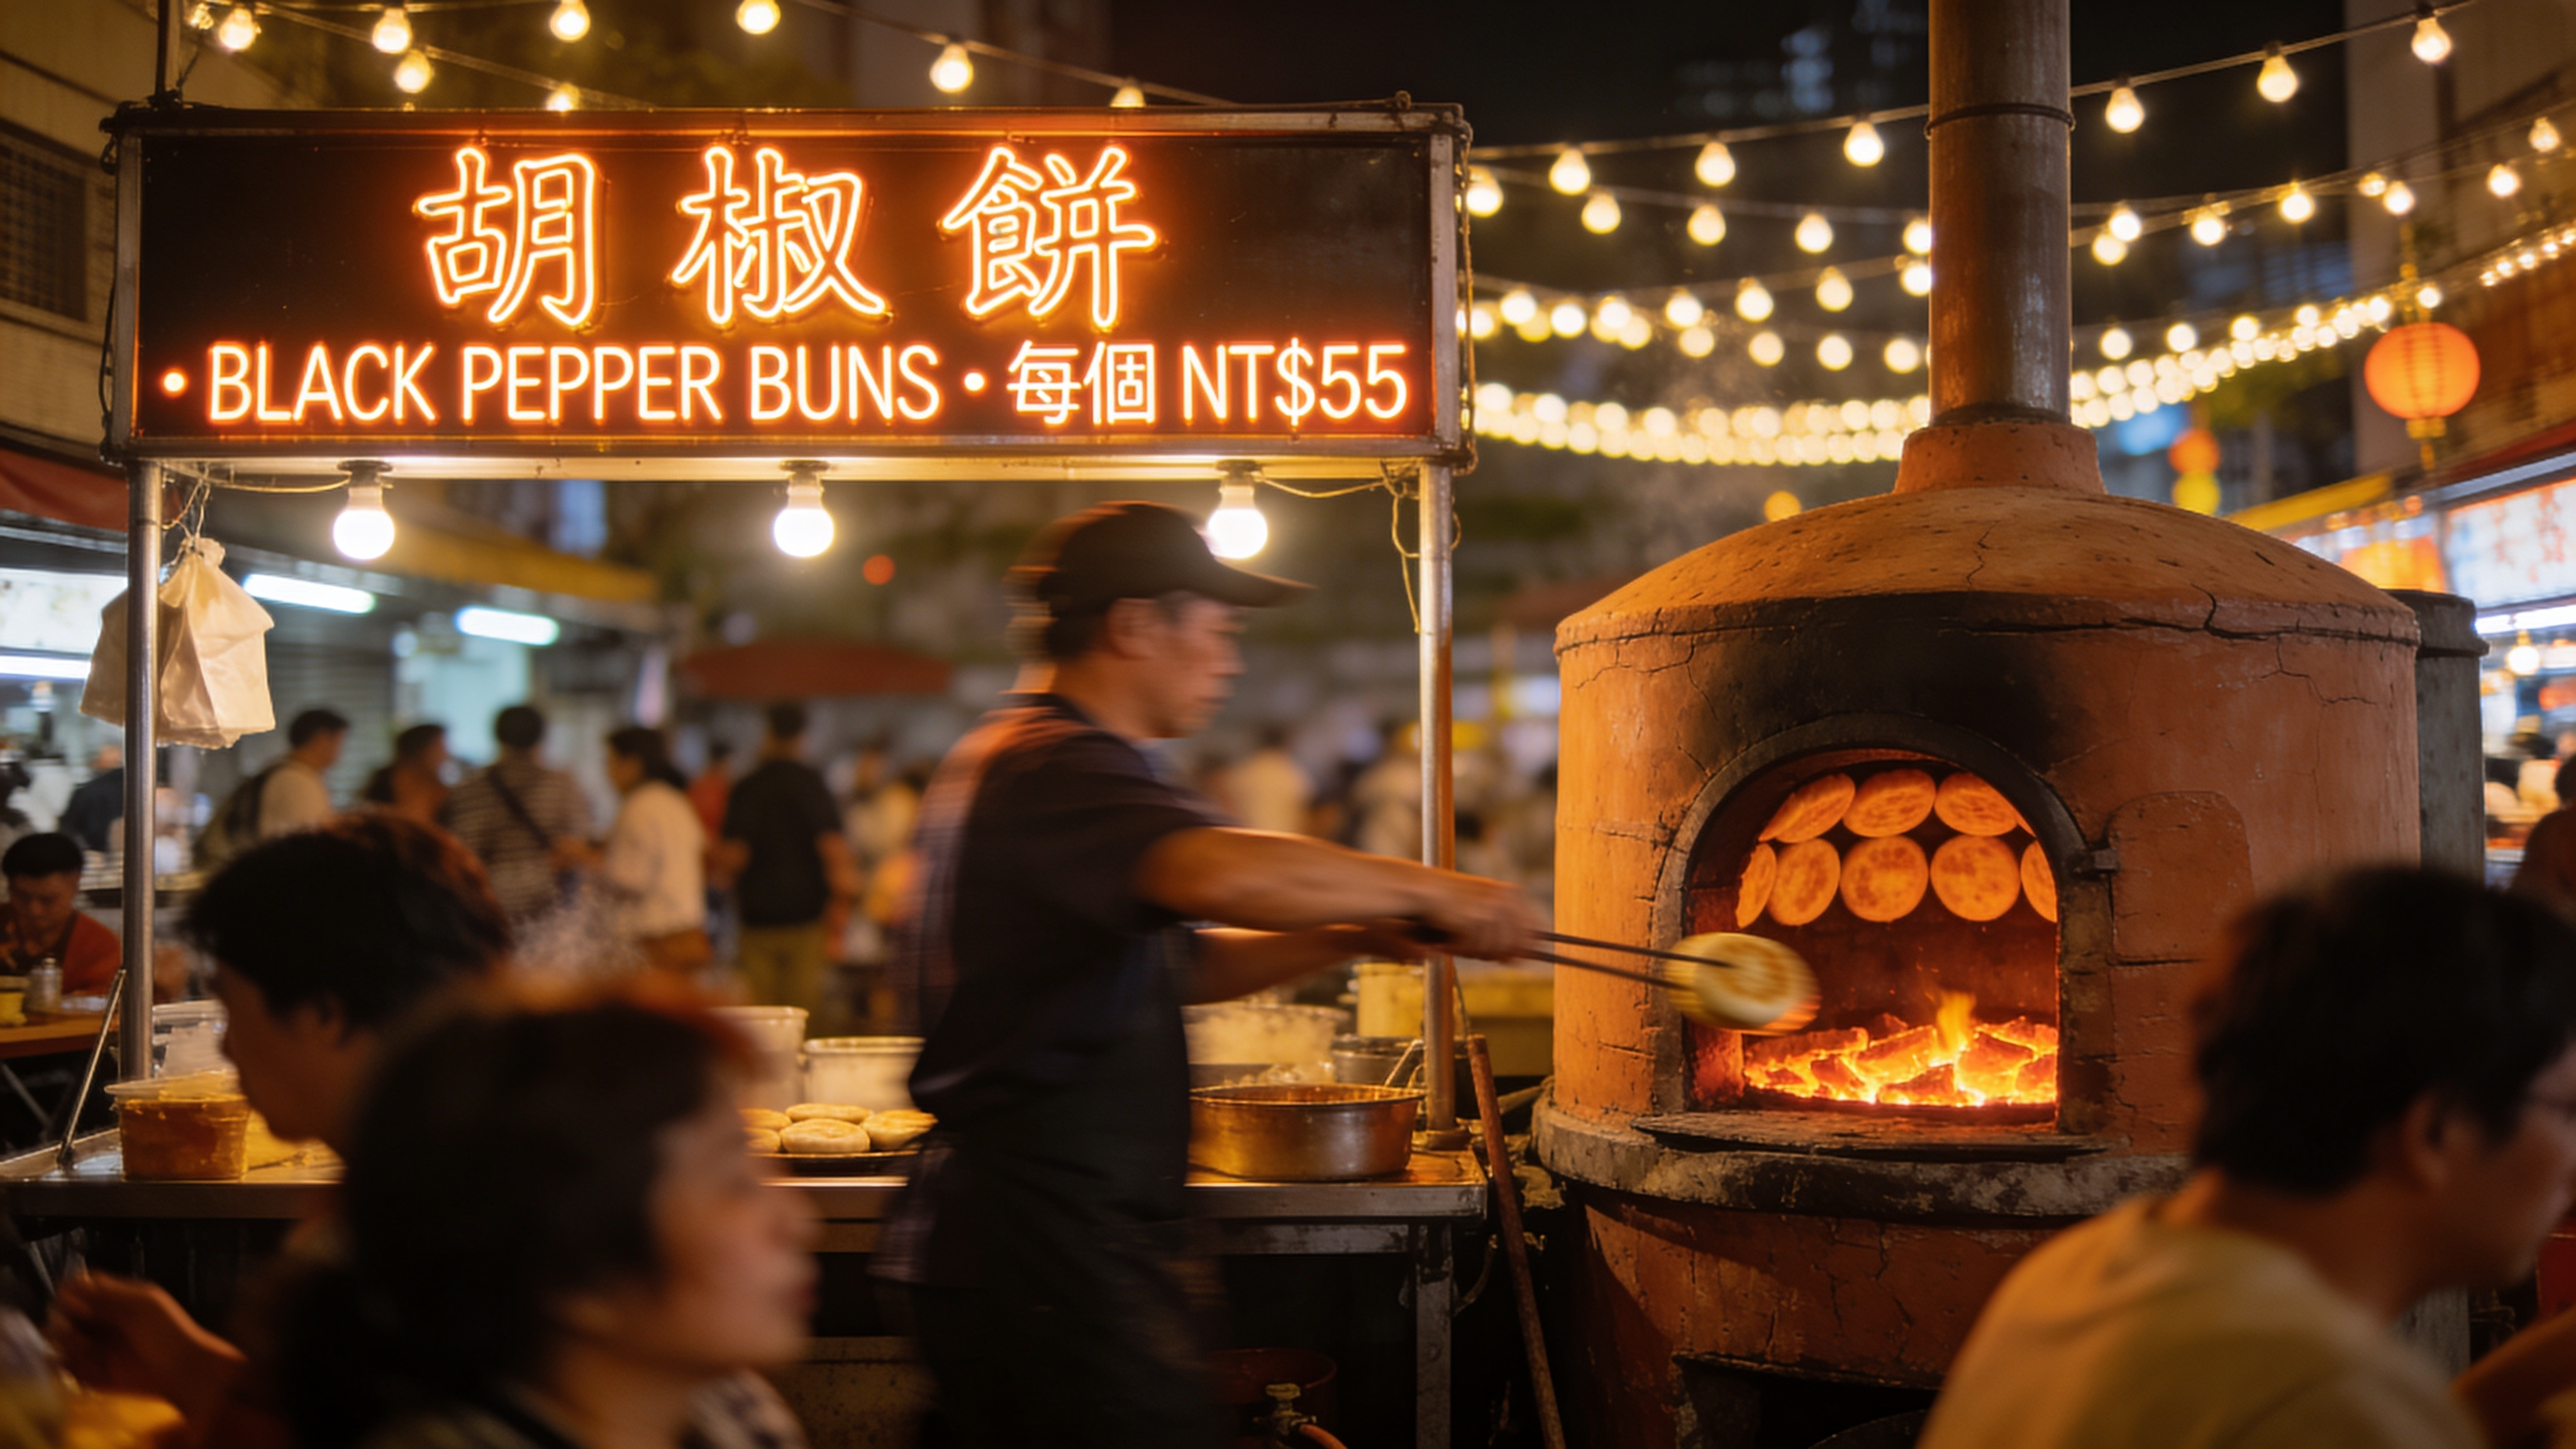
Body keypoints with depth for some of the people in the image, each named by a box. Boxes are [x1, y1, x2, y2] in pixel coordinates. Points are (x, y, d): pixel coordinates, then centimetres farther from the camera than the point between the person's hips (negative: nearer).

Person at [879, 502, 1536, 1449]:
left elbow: (1176, 966, 26)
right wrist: (1432, 891, -21)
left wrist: (1348, 937, 13)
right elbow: (1225, 873, -35)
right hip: (1048, 1258, -11)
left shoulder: (1012, 758, 21)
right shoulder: (1059, 768, -14)